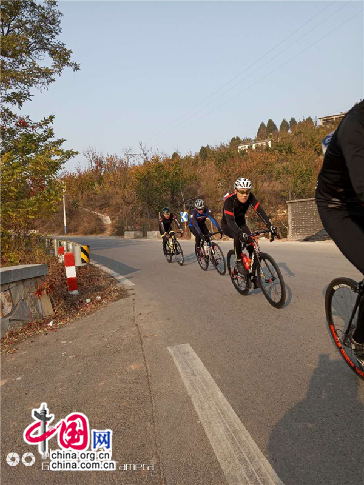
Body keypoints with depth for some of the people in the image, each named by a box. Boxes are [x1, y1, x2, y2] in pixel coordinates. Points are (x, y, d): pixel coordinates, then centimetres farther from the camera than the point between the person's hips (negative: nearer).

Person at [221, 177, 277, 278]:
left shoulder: (250, 197, -21)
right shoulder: (229, 200, -33)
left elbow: (260, 211, -29)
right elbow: (230, 220, -43)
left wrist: (270, 226, -44)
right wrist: (241, 233, -59)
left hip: (241, 223, 4)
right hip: (227, 225, -4)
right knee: (238, 236, -35)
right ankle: (239, 262, -16)